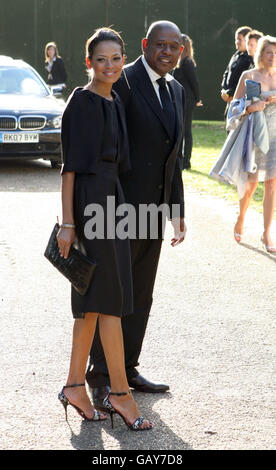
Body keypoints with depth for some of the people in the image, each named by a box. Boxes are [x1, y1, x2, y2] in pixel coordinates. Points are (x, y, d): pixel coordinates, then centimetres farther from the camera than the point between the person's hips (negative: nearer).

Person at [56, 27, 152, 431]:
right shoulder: (81, 102, -11)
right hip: (89, 201, -9)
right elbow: (70, 165, -15)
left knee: (95, 299, 9)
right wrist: (67, 222, -17)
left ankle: (75, 386, 15)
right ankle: (120, 392, 1)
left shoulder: (114, 103, 14)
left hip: (110, 199, 9)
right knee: (111, 296, -5)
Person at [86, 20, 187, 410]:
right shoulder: (123, 82, -11)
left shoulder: (176, 90, 13)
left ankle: (127, 368, 23)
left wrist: (178, 212, 16)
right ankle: (100, 374, 9)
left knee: (141, 294, 13)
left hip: (155, 208, 7)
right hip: (123, 206, -7)